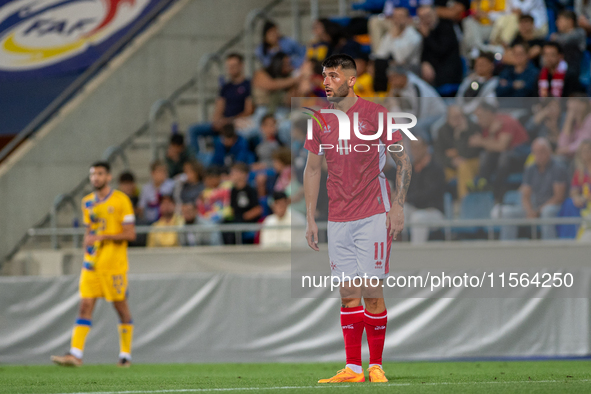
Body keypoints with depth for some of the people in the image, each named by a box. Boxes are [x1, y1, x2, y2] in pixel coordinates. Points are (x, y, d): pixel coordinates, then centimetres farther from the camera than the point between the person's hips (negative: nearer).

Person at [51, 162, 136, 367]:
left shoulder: (121, 200, -6)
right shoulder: (87, 202, 13)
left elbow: (130, 234, -9)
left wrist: (103, 236, -18)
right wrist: (87, 250, 10)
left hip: (114, 264, -5)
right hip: (92, 264, 5)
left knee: (121, 307, 3)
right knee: (85, 306, -5)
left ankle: (125, 354, 13)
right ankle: (75, 354, -13)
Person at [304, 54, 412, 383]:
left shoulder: (376, 115, -4)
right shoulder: (320, 121, 9)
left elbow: (403, 162, 0)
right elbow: (313, 169, 17)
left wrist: (398, 207, -8)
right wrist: (310, 218, 12)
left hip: (372, 216, -4)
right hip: (338, 219, 4)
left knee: (371, 291, -6)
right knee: (348, 294, 3)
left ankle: (376, 366, 2)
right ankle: (353, 369, 5)